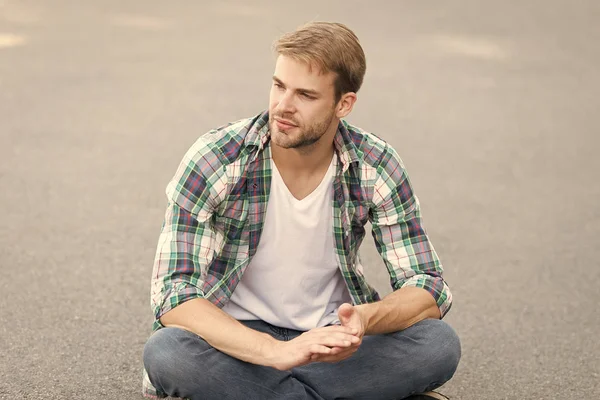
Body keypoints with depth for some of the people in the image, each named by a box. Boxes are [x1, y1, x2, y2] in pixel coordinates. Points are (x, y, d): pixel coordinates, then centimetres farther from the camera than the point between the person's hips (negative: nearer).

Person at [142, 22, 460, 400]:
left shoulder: (376, 167, -11)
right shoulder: (214, 161, -18)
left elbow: (429, 289, -10)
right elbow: (172, 296, -25)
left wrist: (365, 320, -34)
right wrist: (277, 352, -40)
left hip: (329, 338, 1)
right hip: (240, 339, -1)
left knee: (439, 344, -24)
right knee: (165, 354, -35)